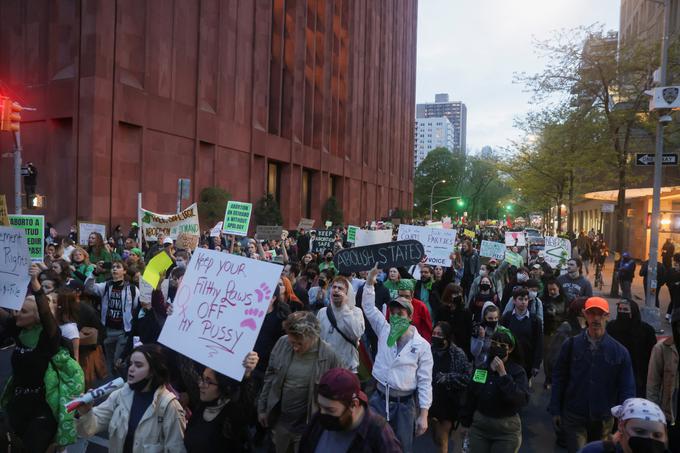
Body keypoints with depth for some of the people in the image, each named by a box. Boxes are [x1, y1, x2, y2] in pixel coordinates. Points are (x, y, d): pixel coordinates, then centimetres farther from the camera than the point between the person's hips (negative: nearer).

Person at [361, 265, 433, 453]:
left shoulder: (422, 345, -6)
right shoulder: (384, 331, 3)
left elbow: (425, 381, -5)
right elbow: (369, 307, 2)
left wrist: (423, 414, -8)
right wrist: (370, 281, -9)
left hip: (404, 403, -2)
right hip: (378, 399, 2)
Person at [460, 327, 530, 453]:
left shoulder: (518, 371, -10)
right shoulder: (481, 366, -1)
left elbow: (522, 400, -25)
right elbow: (471, 396, 6)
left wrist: (503, 374, -26)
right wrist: (465, 423, 10)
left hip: (506, 429, -3)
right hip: (479, 424, 3)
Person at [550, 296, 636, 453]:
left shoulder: (619, 351, -5)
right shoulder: (571, 345, -6)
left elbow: (627, 388, -2)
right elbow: (559, 378, -1)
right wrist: (555, 411, -2)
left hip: (604, 420, 2)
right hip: (574, 417, -2)